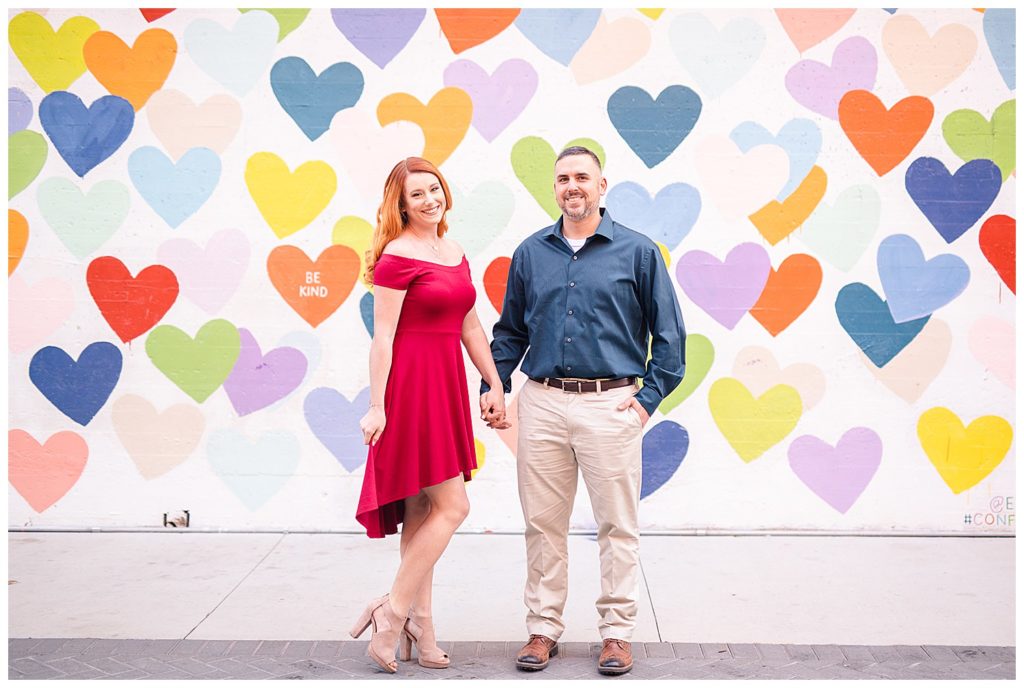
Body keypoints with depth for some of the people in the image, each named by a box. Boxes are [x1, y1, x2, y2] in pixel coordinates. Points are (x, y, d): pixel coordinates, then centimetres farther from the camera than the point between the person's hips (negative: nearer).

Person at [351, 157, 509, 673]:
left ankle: (418, 627, 19)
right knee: (451, 506, -9)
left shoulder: (455, 254, 15)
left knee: (422, 511, 11)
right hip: (412, 384, -8)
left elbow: (470, 327, 18)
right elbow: (382, 337, -12)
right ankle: (393, 612, 2)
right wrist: (376, 406, -15)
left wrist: (494, 385, 17)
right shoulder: (397, 257, -10)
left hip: (447, 384, 8)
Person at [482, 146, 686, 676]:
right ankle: (543, 627, 20)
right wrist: (493, 385, 6)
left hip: (610, 404, -2)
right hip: (542, 402, 3)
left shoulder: (637, 251, 1)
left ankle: (617, 632, 17)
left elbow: (669, 333, 3)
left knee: (617, 525, 4)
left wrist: (649, 396, -3)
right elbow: (510, 330, 17)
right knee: (543, 523, 8)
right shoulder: (531, 253, 10)